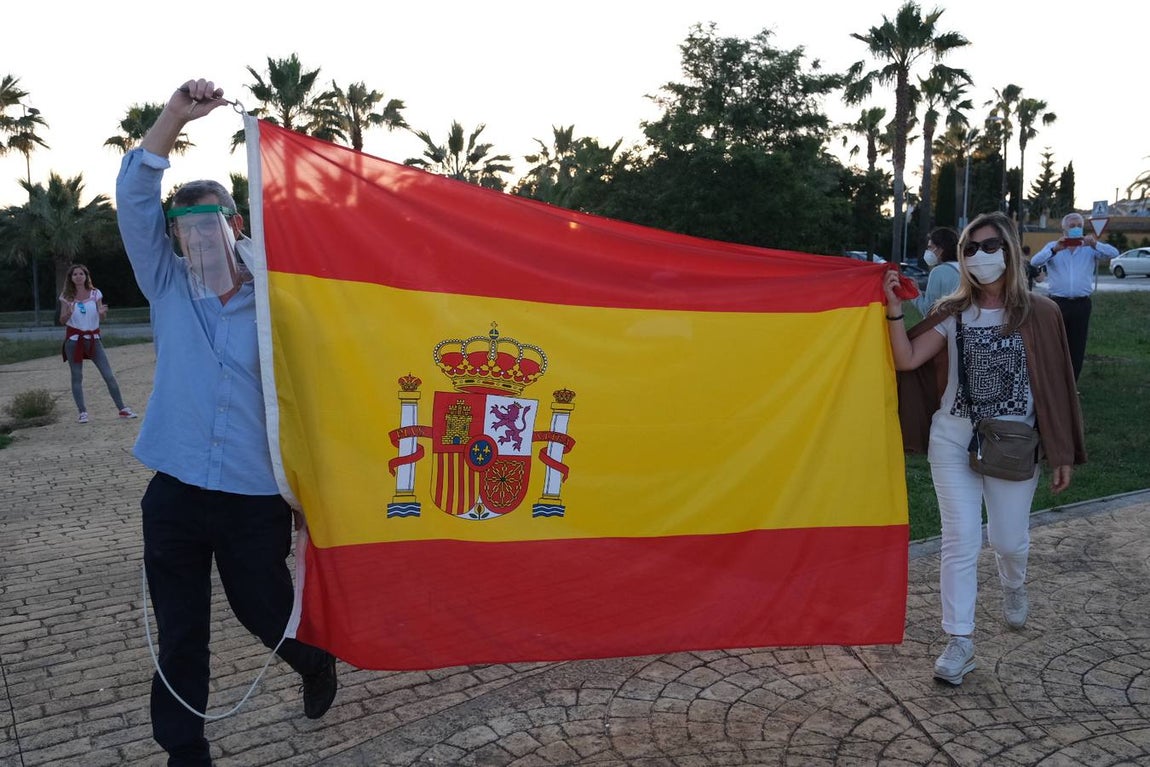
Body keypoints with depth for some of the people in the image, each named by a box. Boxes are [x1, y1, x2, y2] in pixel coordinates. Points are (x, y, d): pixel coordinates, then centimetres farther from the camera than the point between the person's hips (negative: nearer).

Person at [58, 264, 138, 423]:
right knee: (77, 377, 2)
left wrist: (102, 313, -21)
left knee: (109, 375, -1)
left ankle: (122, 409, 4)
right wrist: (68, 313, -21)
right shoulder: (67, 296, 1)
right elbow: (62, 320, 1)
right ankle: (82, 412, 8)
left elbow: (101, 318, 3)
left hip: (93, 338, 1)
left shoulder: (95, 293, 2)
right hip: (74, 339, -1)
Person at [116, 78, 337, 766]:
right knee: (180, 635, 10)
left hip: (255, 496, -2)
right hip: (175, 494, 2)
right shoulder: (169, 289, 5)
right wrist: (176, 112, -10)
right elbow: (135, 197, -3)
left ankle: (316, 661, 44)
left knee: (264, 610, 11)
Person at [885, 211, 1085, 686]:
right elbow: (907, 360, -7)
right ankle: (960, 642, 9)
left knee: (1009, 538, 12)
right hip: (953, 439, 1)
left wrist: (1062, 453, -1)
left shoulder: (1038, 313, -3)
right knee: (961, 540, 0)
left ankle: (1013, 587, 49)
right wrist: (894, 309, -18)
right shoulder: (953, 313, 2)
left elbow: (1056, 385, -1)